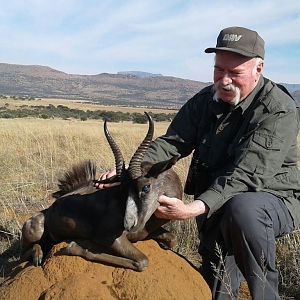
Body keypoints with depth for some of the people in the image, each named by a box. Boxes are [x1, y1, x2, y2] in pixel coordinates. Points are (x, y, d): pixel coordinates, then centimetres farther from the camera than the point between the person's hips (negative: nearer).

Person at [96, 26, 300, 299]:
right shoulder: (204, 101, -1)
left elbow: (246, 174, -32)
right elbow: (171, 143, -10)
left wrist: (194, 209, -45)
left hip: (274, 199, -5)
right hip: (214, 205, 5)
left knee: (242, 209, -37)